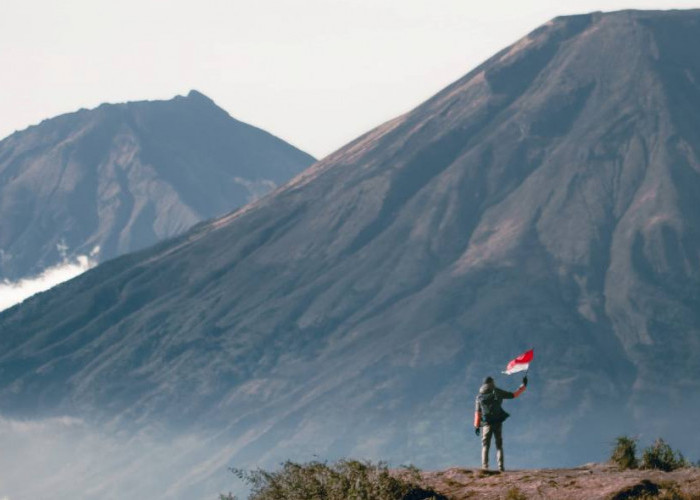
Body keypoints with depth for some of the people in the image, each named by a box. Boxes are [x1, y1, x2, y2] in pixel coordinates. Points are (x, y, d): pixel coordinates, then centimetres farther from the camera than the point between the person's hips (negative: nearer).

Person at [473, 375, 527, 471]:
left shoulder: (479, 396, 9)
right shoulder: (497, 392, 2)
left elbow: (477, 412, 8)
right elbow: (513, 395, 5)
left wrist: (476, 426, 12)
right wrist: (523, 386, 16)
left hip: (486, 423, 1)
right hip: (498, 422, -1)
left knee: (485, 445, 5)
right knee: (499, 445, 6)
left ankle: (484, 466, -9)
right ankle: (500, 466, -6)